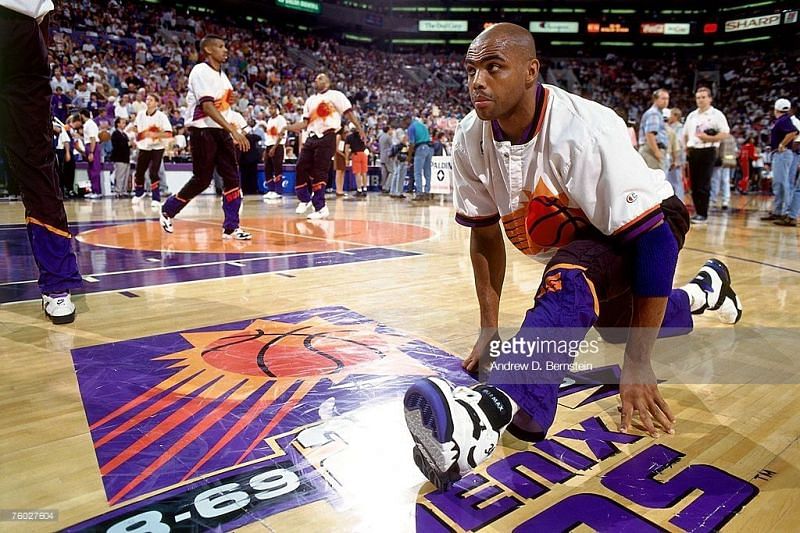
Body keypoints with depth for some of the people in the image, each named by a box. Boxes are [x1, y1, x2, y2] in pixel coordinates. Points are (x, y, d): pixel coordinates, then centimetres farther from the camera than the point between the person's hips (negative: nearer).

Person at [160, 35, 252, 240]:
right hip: (203, 132, -8)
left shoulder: (221, 74, 15)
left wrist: (232, 130, 11)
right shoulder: (200, 71, -13)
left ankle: (231, 227, 2)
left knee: (232, 178, -1)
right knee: (202, 179, -1)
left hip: (220, 131, 8)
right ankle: (168, 211, 21)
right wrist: (233, 131, -31)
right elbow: (207, 107, -24)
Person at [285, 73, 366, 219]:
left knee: (319, 172, -9)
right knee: (301, 168, 1)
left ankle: (320, 208, -4)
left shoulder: (335, 95, 4)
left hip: (327, 137, -6)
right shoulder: (310, 100, 22)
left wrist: (360, 129, -17)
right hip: (312, 137, 6)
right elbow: (305, 123, 19)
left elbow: (349, 113, -5)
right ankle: (305, 199, 20)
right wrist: (286, 127, 9)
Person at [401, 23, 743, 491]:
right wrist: (489, 329, -9)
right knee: (615, 323, 28)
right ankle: (705, 290, 52)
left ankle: (497, 407, -48)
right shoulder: (471, 141, -18)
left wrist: (638, 363, -33)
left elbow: (653, 239, -33)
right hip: (576, 237, 7)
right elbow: (485, 234, -7)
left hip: (645, 225, -6)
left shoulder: (585, 130, -35)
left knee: (568, 283, -38)